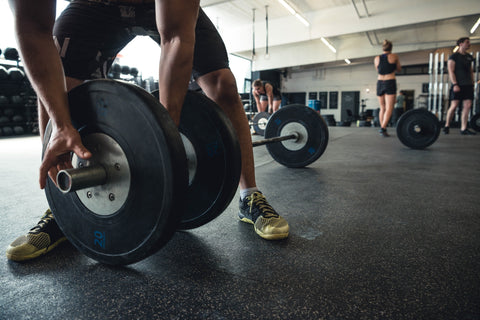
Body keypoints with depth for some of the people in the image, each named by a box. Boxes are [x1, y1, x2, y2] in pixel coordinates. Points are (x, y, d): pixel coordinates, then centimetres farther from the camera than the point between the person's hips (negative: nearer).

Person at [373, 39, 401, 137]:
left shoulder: (376, 59, 8)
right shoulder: (394, 56, 1)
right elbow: (399, 69, 15)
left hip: (380, 82, 4)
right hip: (390, 82, -4)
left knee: (382, 108, 13)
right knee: (389, 108, -9)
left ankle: (382, 128, 14)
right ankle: (383, 128, -23)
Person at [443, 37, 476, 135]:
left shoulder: (469, 57, 19)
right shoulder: (454, 56, -1)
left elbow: (471, 71, 22)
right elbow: (451, 71, -9)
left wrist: (472, 83, 13)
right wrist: (455, 84, -17)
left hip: (468, 85, 6)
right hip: (458, 85, -6)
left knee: (467, 106, -2)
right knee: (454, 105, -8)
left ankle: (463, 129, -1)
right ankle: (446, 126, 7)